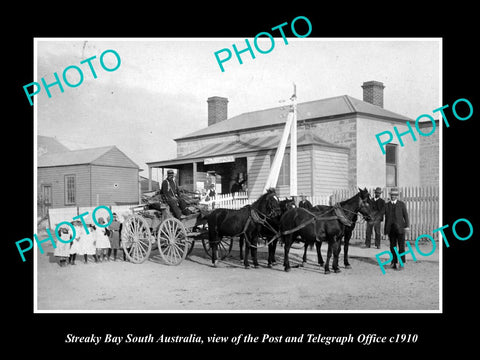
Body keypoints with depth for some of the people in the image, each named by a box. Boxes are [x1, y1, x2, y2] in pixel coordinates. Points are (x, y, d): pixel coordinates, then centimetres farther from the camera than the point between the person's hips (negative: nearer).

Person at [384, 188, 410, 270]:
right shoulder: (386, 205, 9)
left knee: (401, 246, -3)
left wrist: (407, 226, -9)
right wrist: (386, 230, 10)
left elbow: (406, 215, 1)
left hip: (400, 228, -2)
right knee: (393, 247, 5)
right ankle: (394, 263, 12)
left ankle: (402, 263, 4)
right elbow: (386, 218, 11)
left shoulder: (402, 204, 4)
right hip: (391, 229, 2)